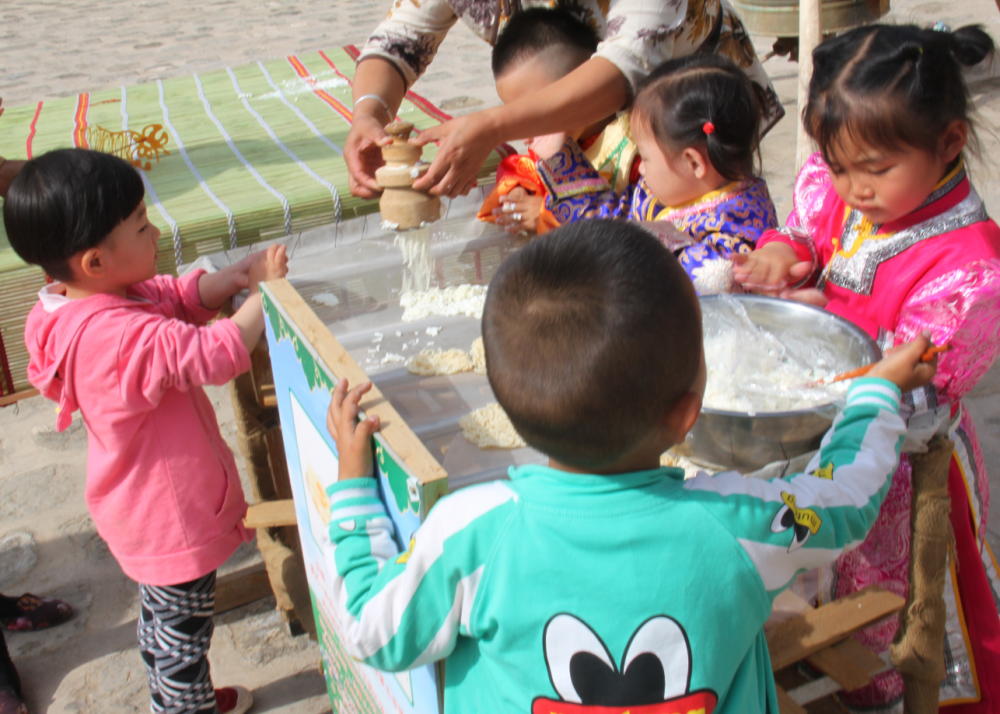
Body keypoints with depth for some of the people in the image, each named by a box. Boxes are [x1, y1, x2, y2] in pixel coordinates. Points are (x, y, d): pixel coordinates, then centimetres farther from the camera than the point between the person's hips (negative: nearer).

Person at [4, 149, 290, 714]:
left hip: (146, 510, 11)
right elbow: (218, 353, -37)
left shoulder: (86, 305, -4)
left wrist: (235, 276, -14)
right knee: (183, 632, 11)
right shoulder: (125, 336, -36)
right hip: (171, 518, -11)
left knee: (161, 616, 30)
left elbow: (182, 298, 3)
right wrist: (266, 290, -24)